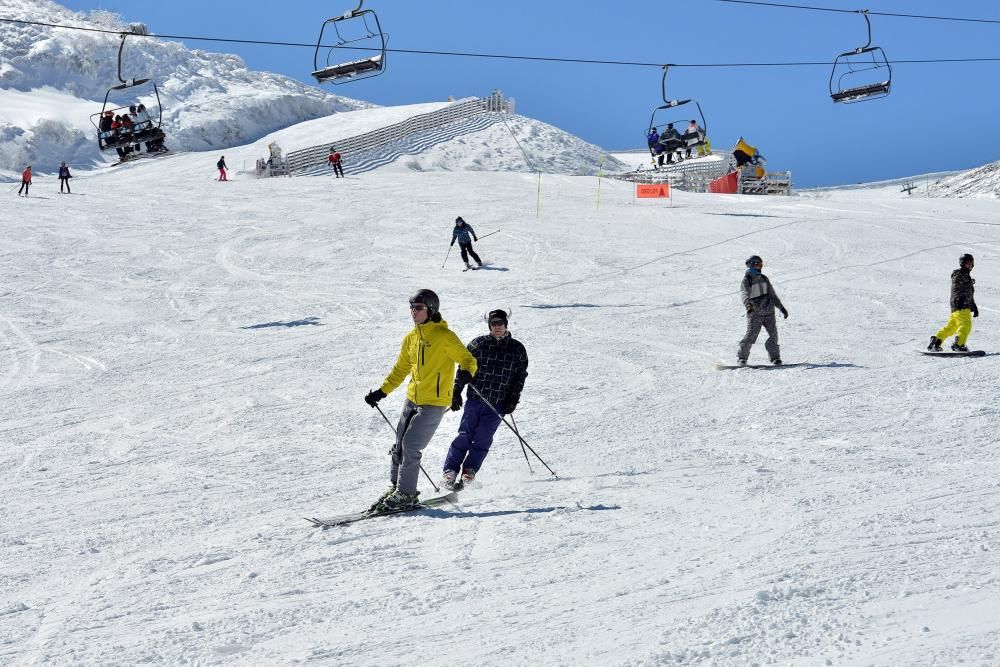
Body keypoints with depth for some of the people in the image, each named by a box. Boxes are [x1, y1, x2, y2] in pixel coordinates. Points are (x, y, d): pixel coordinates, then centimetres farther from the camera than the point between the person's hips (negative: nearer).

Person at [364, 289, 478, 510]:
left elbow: (468, 360, -11)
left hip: (434, 403, -7)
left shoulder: (444, 336, -10)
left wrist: (466, 373, -33)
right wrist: (381, 392, 18)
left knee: (410, 445, -12)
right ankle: (395, 486, 23)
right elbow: (400, 370, 22)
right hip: (412, 399, 7)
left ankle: (406, 493, -1)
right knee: (399, 445, 9)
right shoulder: (411, 338, 11)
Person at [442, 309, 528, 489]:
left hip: (498, 405, 0)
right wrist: (456, 392, 2)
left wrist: (513, 400, 1)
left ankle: (469, 471, 3)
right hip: (475, 399, 0)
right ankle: (450, 471, 0)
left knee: (483, 439, -5)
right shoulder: (478, 344, 5)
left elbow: (520, 376, 9)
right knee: (465, 435, -5)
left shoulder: (517, 349, 6)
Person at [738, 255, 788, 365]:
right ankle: (742, 357, 1)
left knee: (773, 334, -4)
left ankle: (775, 357, 5)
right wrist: (748, 306, -38)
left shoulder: (764, 279, 16)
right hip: (755, 313, -5)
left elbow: (772, 295, 22)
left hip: (769, 311, 5)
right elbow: (745, 295, -18)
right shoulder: (746, 280, -2)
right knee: (751, 335, -11)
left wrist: (781, 308, 17)